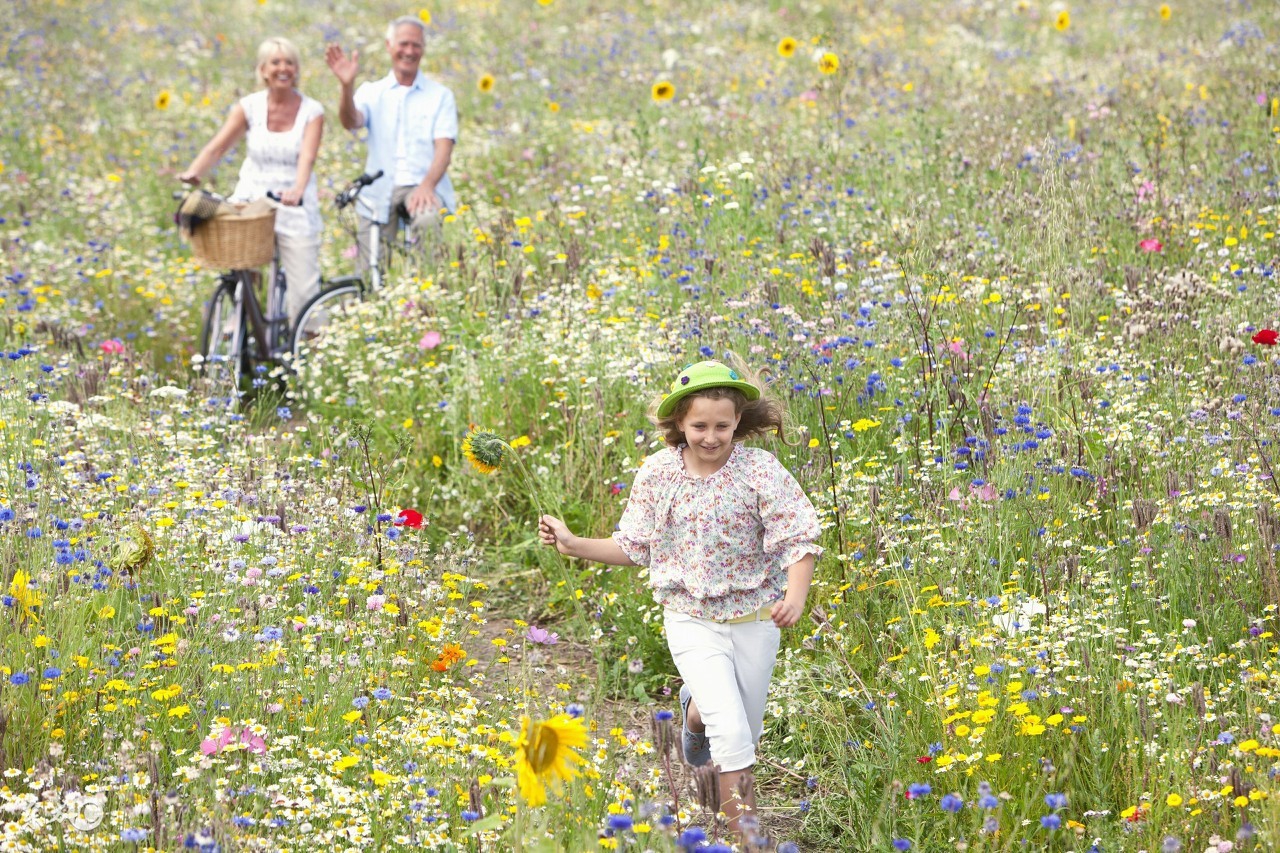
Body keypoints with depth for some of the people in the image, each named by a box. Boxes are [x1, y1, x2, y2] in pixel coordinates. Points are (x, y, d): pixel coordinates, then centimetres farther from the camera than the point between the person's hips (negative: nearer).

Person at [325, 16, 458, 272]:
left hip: (421, 186, -2)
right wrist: (347, 86, -29)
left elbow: (443, 148, -5)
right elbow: (351, 121, -8)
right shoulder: (372, 92, 12)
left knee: (428, 222, -37)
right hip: (379, 191, 2)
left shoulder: (440, 96, 8)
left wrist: (427, 185, -25)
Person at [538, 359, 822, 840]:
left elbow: (799, 541, -15)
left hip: (755, 619, 1)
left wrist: (795, 596, -33)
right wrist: (573, 544, -4)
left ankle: (697, 710, 51)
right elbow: (634, 547, 6)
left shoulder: (760, 470, -13)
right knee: (732, 733, -18)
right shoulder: (658, 474, -6)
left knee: (745, 735, 15)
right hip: (692, 620, -1)